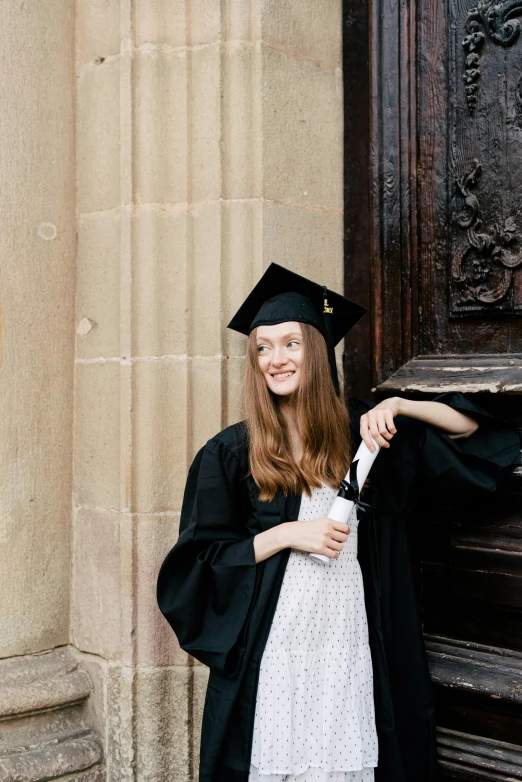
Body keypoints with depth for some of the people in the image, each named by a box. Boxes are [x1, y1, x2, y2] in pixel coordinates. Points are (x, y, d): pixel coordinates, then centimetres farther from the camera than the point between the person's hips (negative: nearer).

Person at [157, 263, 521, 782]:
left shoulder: (361, 431, 5)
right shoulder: (230, 453, -1)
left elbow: (472, 428, 7)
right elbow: (199, 559, -2)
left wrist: (400, 406, -9)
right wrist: (288, 533, -13)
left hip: (349, 645, 2)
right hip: (269, 655, -1)